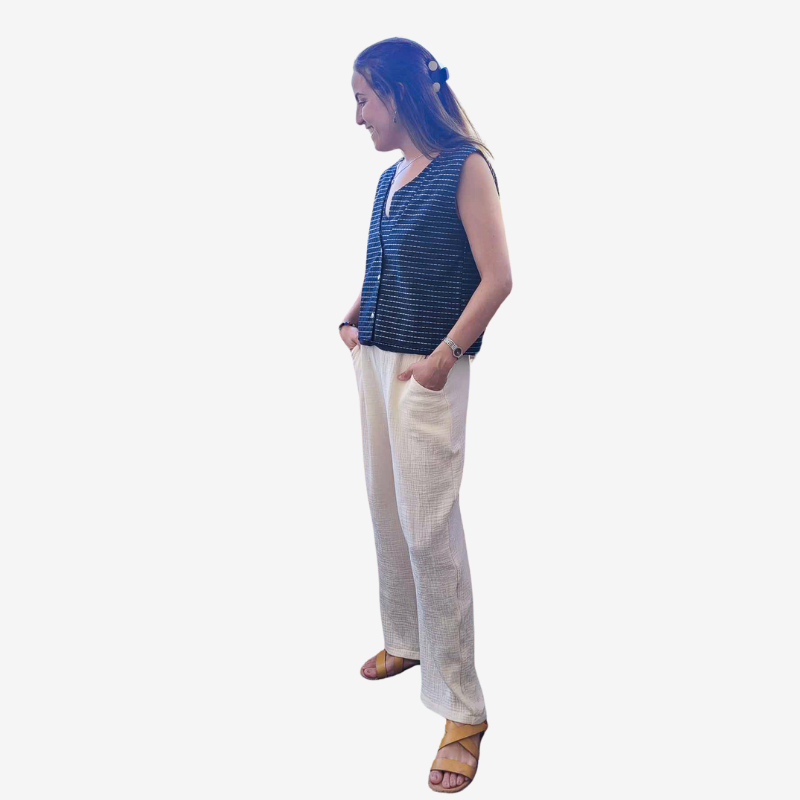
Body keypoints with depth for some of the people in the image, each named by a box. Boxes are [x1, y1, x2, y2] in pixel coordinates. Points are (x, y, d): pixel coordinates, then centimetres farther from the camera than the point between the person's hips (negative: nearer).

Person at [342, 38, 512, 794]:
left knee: (430, 529, -7)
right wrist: (351, 319, 6)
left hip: (427, 372, -7)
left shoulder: (464, 166, -9)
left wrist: (442, 356, -18)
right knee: (387, 512, 15)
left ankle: (463, 708, 4)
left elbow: (497, 278, -14)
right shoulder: (389, 178, 13)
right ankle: (404, 640, 36)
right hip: (373, 361, 7)